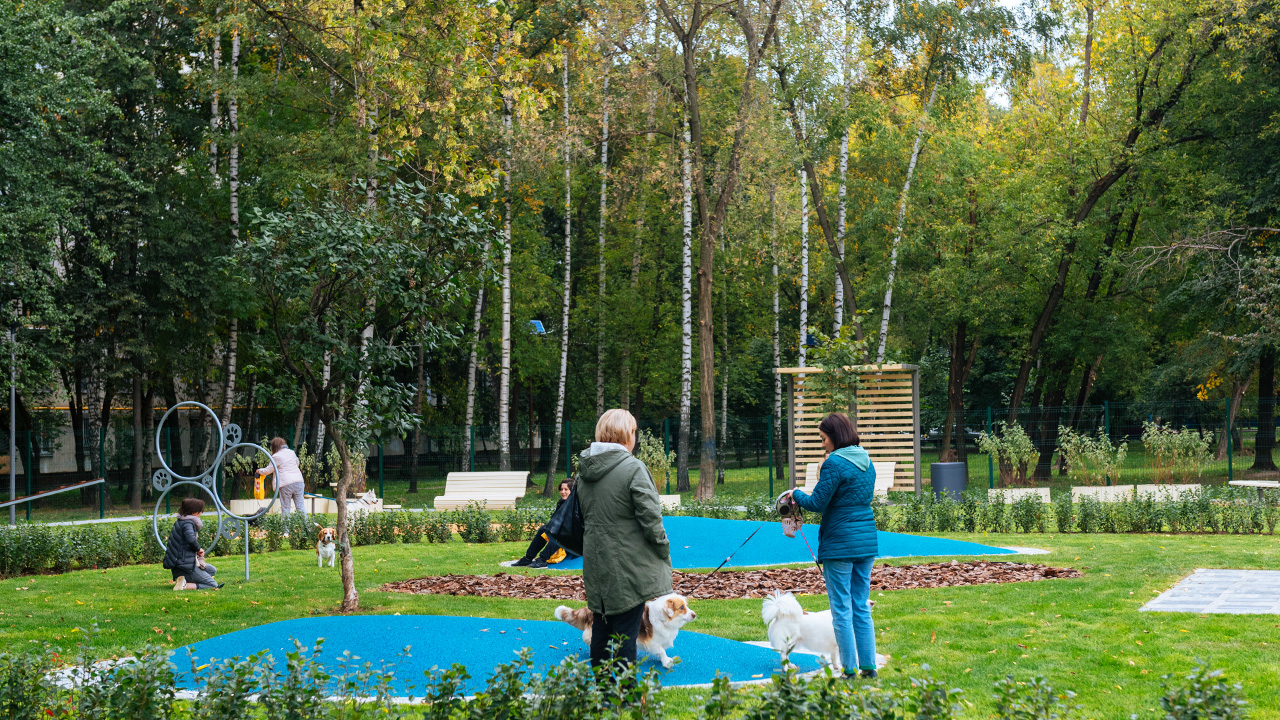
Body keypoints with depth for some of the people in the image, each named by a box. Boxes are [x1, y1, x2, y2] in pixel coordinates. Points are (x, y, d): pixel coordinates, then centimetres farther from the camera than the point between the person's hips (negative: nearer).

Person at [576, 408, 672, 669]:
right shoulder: (633, 468, -15)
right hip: (628, 567, -6)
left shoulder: (584, 471, 7)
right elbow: (650, 518, -16)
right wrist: (664, 551, -3)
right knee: (625, 631, -2)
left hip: (596, 565, 7)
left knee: (601, 627, 14)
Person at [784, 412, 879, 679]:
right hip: (868, 542, 7)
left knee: (842, 609, 0)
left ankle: (850, 670, 1)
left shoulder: (835, 463, -14)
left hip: (840, 544, -7)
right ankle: (869, 667, 11)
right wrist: (811, 497, 17)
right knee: (862, 608, 12)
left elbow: (817, 503, -13)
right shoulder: (867, 462, 11)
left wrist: (798, 494, 7)